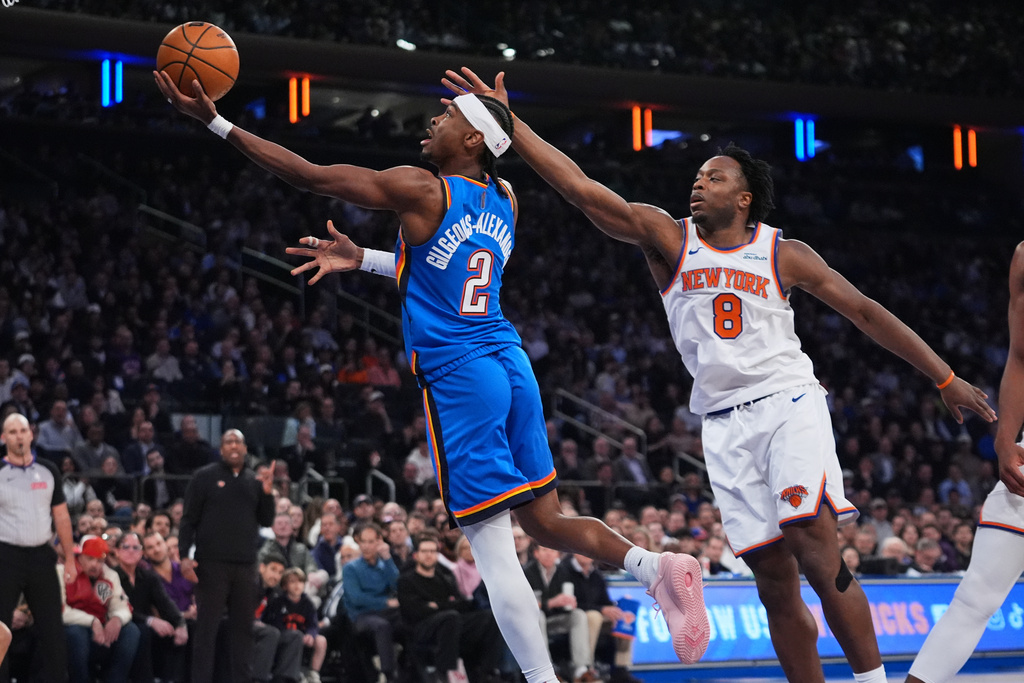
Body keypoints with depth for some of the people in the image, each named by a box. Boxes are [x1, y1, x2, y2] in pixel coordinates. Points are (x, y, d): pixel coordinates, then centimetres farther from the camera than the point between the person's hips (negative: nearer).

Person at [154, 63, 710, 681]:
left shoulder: (422, 190, -9)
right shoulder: (504, 201, 12)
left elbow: (307, 174, -7)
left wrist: (216, 122, -1)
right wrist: (361, 259, 28)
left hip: (458, 376, -7)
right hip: (511, 364, 7)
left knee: (493, 548, -6)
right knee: (545, 521, 16)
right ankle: (656, 565, -5)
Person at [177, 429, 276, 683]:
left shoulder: (255, 480, 13)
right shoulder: (205, 477, 2)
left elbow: (266, 521, 13)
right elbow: (189, 519, -1)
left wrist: (267, 493, -4)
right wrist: (184, 556, -11)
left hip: (246, 565, 4)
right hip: (211, 564, -4)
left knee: (242, 628, 6)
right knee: (206, 628, -2)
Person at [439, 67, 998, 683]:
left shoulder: (784, 254, 4)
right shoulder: (668, 237, 5)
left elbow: (866, 312, 7)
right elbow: (582, 189, -4)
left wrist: (945, 378, 5)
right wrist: (508, 123, -13)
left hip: (789, 403, -2)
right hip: (725, 424, 2)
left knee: (816, 551, -20)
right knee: (774, 576, 0)